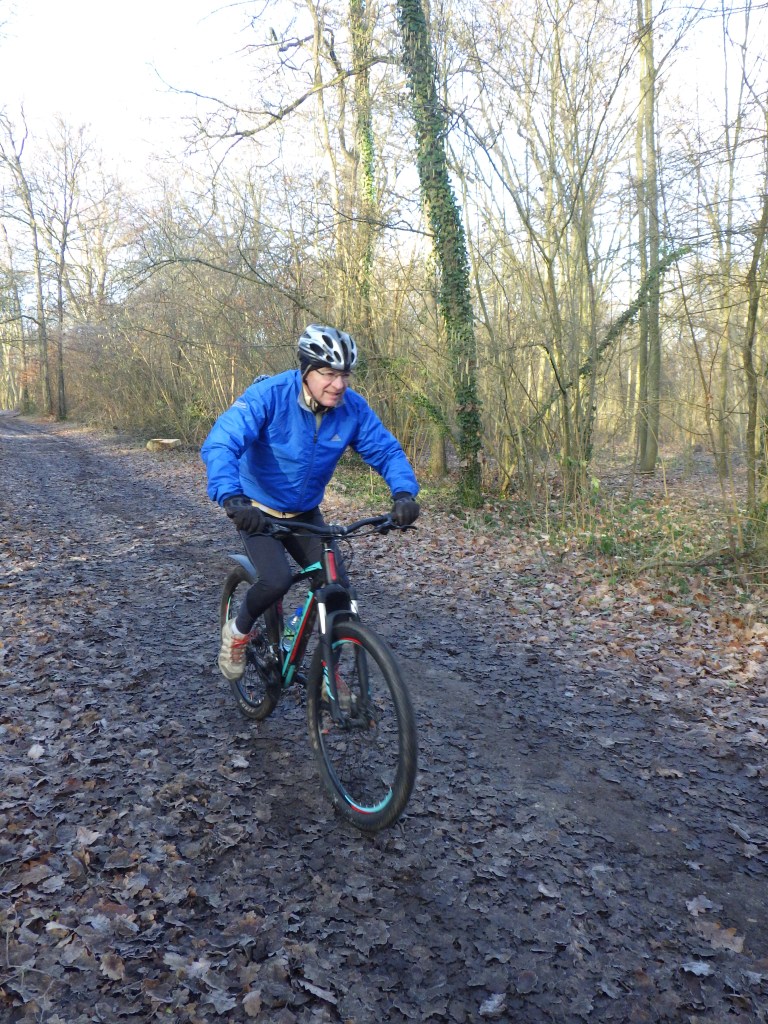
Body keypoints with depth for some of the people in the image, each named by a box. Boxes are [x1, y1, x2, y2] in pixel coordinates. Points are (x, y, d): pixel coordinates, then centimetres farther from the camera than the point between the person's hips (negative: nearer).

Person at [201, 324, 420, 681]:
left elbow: (386, 450, -9)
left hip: (305, 514, 4)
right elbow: (220, 445, -35)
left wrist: (404, 492, -30)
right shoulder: (268, 396, -27)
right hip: (257, 510, -4)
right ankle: (238, 630, 8)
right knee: (277, 580, -27)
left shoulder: (353, 408, -14)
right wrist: (232, 498, -53)